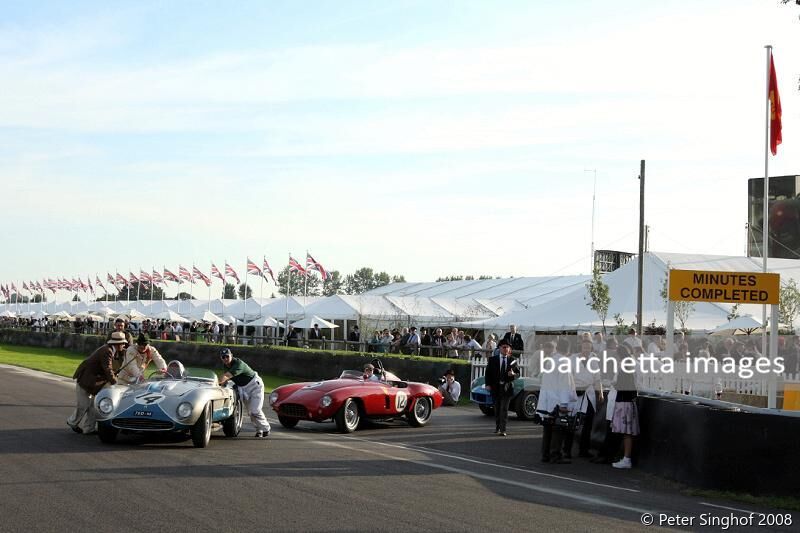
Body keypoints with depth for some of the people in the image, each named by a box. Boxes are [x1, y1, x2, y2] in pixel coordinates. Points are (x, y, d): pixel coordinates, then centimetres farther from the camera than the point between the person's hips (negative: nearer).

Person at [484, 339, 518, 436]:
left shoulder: (512, 360, 4)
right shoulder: (493, 359, 3)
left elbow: (518, 373, 8)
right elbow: (488, 372, 2)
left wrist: (513, 374, -16)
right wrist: (488, 384, -9)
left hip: (507, 387, -1)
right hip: (495, 387, 1)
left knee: (504, 409, -8)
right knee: (497, 408, 13)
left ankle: (502, 430, -9)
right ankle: (497, 427, 31)